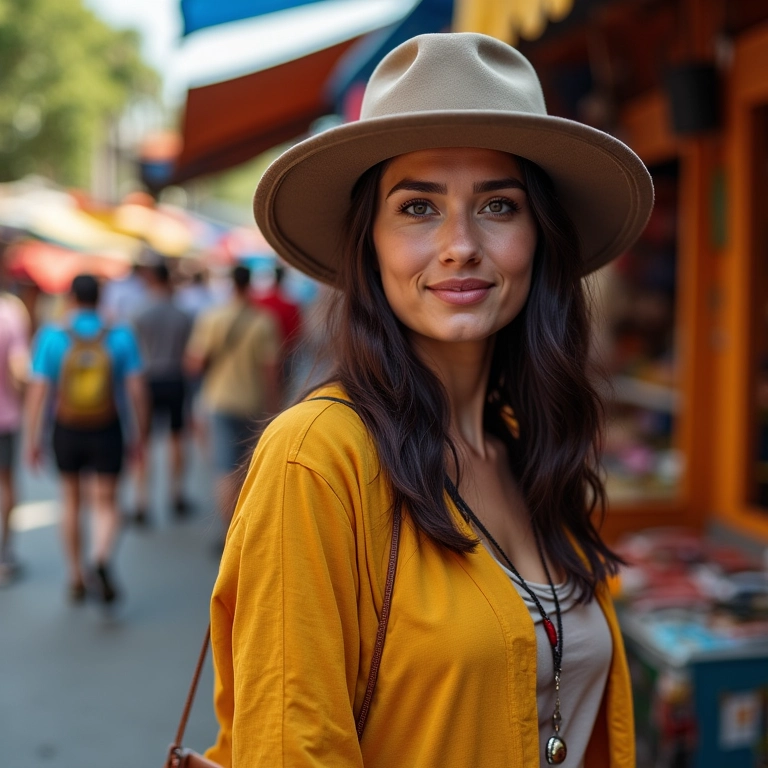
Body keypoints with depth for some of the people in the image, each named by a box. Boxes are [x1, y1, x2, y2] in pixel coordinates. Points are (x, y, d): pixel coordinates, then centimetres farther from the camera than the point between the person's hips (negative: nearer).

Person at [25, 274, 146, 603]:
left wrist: (32, 439, -1)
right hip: (107, 432, -1)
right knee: (106, 504, 9)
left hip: (67, 431, 1)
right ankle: (101, 559, -19)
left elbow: (37, 392, -9)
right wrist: (140, 433, 5)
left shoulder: (51, 337, -7)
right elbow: (136, 390, -6)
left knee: (70, 500, 19)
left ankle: (76, 579, 28)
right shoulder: (120, 336, -6)